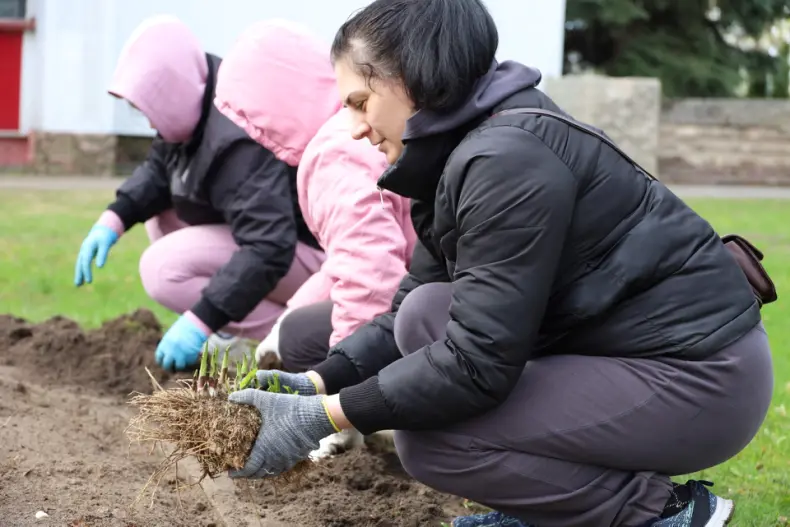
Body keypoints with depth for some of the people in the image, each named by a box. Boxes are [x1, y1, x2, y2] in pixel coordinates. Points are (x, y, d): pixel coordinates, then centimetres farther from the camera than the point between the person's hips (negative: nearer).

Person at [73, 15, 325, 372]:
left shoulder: (239, 141, -32)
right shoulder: (196, 101, -3)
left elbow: (269, 249, -37)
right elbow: (160, 168, 12)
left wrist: (200, 321, -38)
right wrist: (113, 219, -5)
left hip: (306, 248, -10)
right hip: (270, 231, 10)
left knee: (162, 268, -19)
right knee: (158, 211, 11)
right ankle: (228, 334, 5)